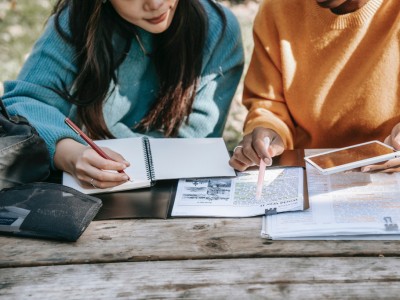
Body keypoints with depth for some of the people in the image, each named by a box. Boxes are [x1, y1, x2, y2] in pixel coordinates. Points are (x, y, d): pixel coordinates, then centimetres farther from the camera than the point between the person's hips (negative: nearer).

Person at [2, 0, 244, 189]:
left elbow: (195, 135, -12)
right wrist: (68, 154, -37)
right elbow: (23, 103, -16)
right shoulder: (76, 21, -11)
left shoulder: (219, 29, -9)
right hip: (85, 189, 0)